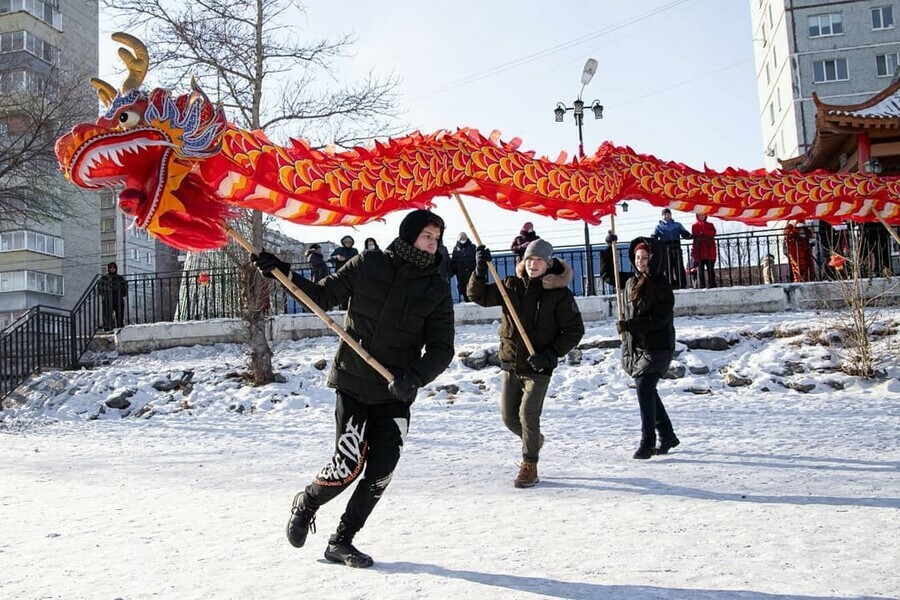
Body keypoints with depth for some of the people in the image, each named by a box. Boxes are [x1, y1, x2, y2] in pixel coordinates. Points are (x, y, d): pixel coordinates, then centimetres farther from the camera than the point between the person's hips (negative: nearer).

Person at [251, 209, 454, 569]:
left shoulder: (437, 290, -2)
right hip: (353, 385, -2)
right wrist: (285, 274, -9)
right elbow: (324, 295, 4)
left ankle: (342, 542, 22)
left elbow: (441, 349, -4)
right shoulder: (368, 265, -5)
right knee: (347, 467, -9)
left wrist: (414, 377, -22)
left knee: (379, 475, 0)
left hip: (395, 395, 3)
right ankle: (305, 505, 25)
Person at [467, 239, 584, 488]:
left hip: (538, 367, -4)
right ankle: (534, 440, 41)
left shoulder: (560, 294, -9)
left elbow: (574, 330, -5)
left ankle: (529, 466, 7)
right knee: (509, 417, 10)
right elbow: (479, 296, 2)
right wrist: (480, 270, -15)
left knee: (528, 414, -12)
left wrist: (550, 355, -16)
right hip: (510, 364, 5)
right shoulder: (512, 286, 2)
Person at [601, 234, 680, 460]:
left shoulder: (660, 283, -11)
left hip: (656, 346, -8)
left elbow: (662, 318, -18)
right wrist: (608, 247, 15)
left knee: (644, 389, -17)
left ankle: (648, 442, -11)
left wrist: (630, 325, -21)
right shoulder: (629, 281, 10)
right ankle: (667, 436, 28)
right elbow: (606, 273, 26)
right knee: (647, 391, 13)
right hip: (635, 346, 8)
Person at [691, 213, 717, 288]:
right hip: (700, 250, -1)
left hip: (710, 250, 1)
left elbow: (713, 233, -4)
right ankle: (702, 285, -4)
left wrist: (702, 233, -10)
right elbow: (695, 236, -2)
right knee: (701, 268, -4)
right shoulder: (694, 226, 10)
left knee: (710, 268, -2)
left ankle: (712, 284, -3)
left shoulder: (710, 225, 15)